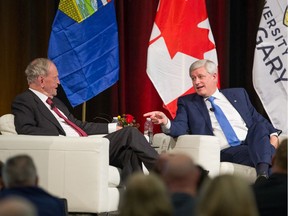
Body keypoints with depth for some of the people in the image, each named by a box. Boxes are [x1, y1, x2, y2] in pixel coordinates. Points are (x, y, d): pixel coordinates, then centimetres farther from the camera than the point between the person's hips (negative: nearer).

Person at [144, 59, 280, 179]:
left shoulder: (238, 94, 22)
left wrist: (273, 134, 1)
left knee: (260, 125, -31)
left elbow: (258, 119, 21)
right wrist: (166, 123, -23)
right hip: (225, 152, -3)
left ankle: (263, 173, -45)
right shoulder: (187, 102, 15)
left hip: (252, 143, 4)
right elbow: (180, 128, 0)